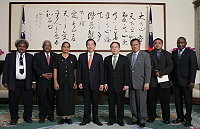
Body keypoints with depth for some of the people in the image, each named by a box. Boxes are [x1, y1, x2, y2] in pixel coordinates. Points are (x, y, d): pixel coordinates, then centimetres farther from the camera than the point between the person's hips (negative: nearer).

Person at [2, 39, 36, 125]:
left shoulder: (30, 57, 8)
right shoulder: (10, 56, 5)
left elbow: (33, 69, 7)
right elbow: (5, 69, 3)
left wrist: (33, 81, 1)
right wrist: (5, 81, -3)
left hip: (27, 83, 1)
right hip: (14, 83, 0)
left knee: (28, 102, 6)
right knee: (13, 102, 8)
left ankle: (27, 117, 25)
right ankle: (14, 118, 25)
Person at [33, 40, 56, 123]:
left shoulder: (55, 56, 11)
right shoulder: (37, 55, 8)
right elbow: (35, 67, -1)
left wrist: (52, 74, -9)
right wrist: (43, 74, -11)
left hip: (52, 80, 1)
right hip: (41, 81, -1)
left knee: (51, 98, 5)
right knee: (42, 99, 2)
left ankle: (50, 115, 16)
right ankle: (42, 116, 12)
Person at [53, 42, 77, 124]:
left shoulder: (73, 57, 7)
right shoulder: (57, 57, 4)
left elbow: (75, 70, 7)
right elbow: (55, 70, 1)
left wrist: (75, 82, 1)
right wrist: (55, 82, -5)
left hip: (70, 83, 1)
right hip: (60, 83, -1)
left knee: (70, 100, 4)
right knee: (61, 100, 3)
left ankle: (68, 117, 17)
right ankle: (63, 117, 15)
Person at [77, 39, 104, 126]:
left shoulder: (99, 56, 3)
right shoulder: (82, 56, 5)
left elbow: (101, 71, 1)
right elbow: (79, 70, 4)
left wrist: (101, 83, -4)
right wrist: (79, 82, -3)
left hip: (95, 83, 0)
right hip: (85, 83, 1)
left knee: (95, 102, 9)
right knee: (86, 102, 7)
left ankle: (95, 119, 22)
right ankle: (86, 119, 18)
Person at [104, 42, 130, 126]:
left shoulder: (125, 59, 2)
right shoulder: (107, 59, 9)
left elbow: (127, 73, -2)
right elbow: (105, 72, 8)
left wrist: (126, 84, -8)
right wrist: (105, 83, 0)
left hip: (120, 85, -2)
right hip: (110, 85, 2)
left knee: (120, 103, 5)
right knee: (111, 103, 7)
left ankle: (120, 120, 17)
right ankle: (112, 119, 20)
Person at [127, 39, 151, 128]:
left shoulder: (145, 55, -1)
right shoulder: (128, 56, 11)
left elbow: (148, 70, -6)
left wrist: (147, 83, -12)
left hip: (141, 83, -4)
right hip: (131, 83, 4)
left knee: (141, 102, 0)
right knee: (132, 103, 9)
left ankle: (142, 120, 13)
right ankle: (135, 118, 22)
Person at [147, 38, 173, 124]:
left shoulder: (167, 54, 11)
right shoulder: (149, 54, 9)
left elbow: (170, 66, -1)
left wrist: (161, 72, -13)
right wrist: (155, 72, -14)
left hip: (164, 81, 0)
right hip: (152, 81, 0)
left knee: (165, 101, 5)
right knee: (151, 101, 5)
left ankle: (166, 118, 17)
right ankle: (151, 116, 18)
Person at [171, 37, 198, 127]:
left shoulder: (190, 53, -4)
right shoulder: (174, 53, 10)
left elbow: (193, 67, -9)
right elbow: (172, 67, 10)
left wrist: (191, 81, -14)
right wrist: (172, 79, 5)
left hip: (186, 82, -4)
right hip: (176, 81, 5)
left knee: (188, 101, 5)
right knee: (178, 100, 11)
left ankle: (188, 118, 18)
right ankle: (180, 117, 24)